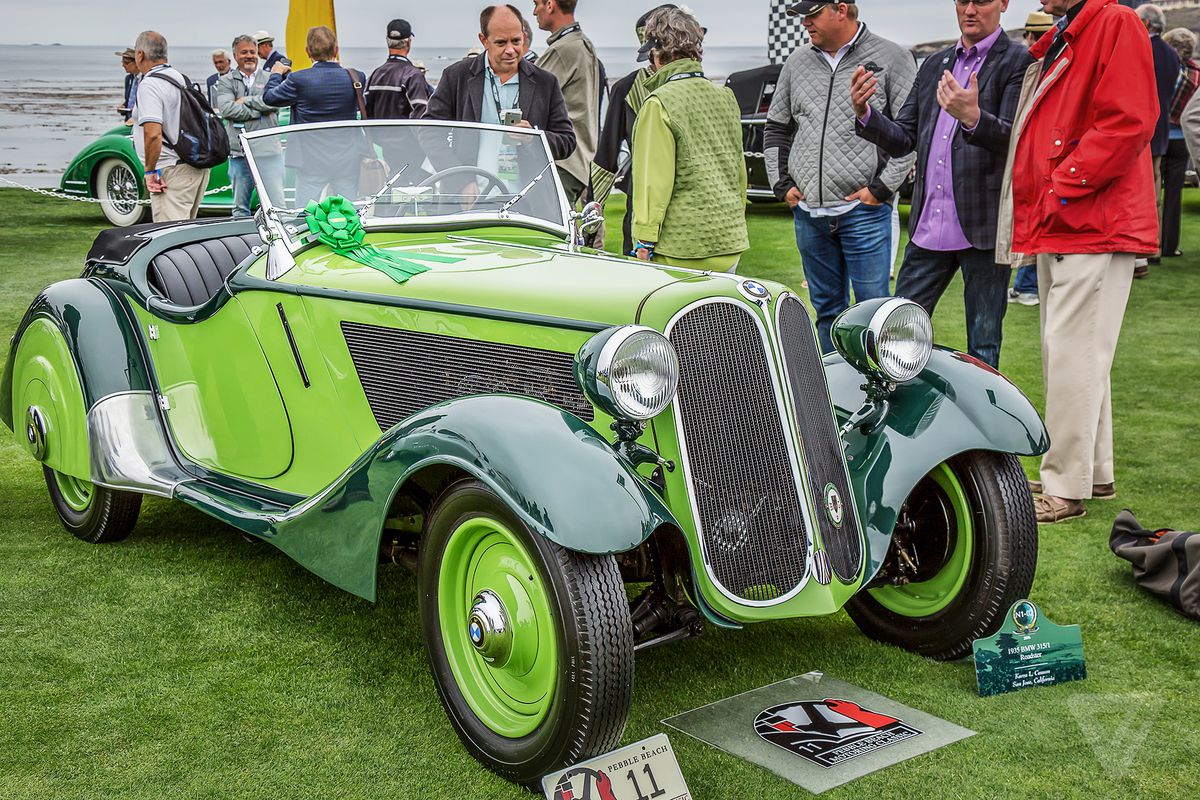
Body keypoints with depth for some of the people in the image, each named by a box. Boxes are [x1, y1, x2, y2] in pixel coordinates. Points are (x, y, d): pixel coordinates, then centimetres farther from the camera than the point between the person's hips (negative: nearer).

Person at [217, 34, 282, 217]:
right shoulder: (226, 81, 10)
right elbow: (226, 109, -7)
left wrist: (245, 100, -5)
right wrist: (259, 112, -7)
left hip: (268, 150, -1)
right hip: (239, 153, 1)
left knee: (276, 206, -4)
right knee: (240, 207, 8)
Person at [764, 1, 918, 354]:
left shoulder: (891, 58, -2)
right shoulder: (797, 63, 13)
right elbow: (776, 129, 21)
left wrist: (882, 188, -11)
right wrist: (781, 184, 10)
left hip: (864, 212, -5)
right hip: (807, 211, 5)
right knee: (827, 309, 13)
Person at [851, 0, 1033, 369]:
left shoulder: (1019, 62, -3)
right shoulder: (934, 65, 16)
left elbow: (1016, 140, -15)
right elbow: (902, 140, 13)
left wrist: (973, 117, -35)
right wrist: (865, 113, -6)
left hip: (983, 227, -6)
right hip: (928, 227, 6)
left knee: (983, 350, 4)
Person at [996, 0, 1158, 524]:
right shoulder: (1057, 43, 19)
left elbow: (1128, 122, -20)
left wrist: (1062, 187, -17)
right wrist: (1038, 207, 12)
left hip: (1093, 227, -10)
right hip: (1057, 227, 10)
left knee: (1073, 354, -9)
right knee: (1066, 352, 14)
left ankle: (1065, 489, -2)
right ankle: (1095, 473, 25)